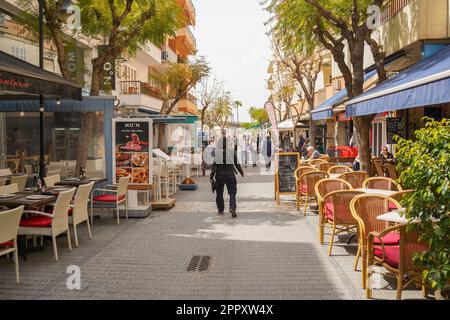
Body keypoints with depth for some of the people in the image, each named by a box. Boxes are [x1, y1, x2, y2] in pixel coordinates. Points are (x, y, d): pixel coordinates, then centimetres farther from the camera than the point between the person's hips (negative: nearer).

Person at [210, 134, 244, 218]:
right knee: (232, 192, 3)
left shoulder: (216, 152, -6)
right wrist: (241, 172, 16)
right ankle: (232, 207, -18)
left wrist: (211, 176, -5)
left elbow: (214, 165, -8)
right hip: (230, 174, 0)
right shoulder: (232, 151, -3)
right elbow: (236, 163, 1)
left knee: (219, 193, 16)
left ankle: (220, 210, 24)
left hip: (219, 174, 1)